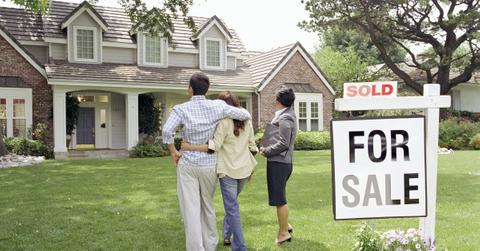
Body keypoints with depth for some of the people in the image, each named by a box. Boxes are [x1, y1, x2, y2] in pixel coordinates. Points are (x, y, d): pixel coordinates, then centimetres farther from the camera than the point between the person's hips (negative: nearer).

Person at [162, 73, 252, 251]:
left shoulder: (181, 109, -9)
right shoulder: (217, 106, -4)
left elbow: (167, 132, -22)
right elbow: (246, 115, -1)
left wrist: (173, 152, -7)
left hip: (187, 164, -3)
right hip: (209, 164, 3)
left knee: (191, 209, 2)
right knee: (208, 205, 19)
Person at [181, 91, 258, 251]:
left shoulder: (223, 122, -12)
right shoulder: (247, 121, 6)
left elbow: (215, 146, -20)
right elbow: (252, 146, 9)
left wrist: (190, 147, -20)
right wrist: (251, 168, 19)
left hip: (228, 170, -6)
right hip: (244, 169, 6)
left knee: (232, 208, 0)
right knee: (231, 203, 24)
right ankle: (227, 235, 30)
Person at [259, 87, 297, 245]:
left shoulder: (284, 118, -15)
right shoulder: (288, 115, 15)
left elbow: (284, 143, -20)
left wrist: (266, 151, -10)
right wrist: (266, 148, 8)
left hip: (278, 162, -10)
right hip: (284, 161, 10)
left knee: (279, 198, -1)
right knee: (279, 197, 21)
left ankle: (284, 232, 7)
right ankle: (285, 225, 32)